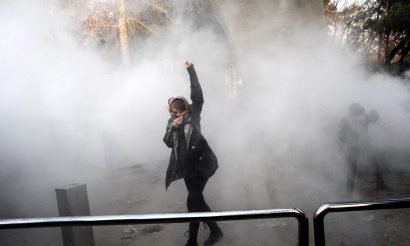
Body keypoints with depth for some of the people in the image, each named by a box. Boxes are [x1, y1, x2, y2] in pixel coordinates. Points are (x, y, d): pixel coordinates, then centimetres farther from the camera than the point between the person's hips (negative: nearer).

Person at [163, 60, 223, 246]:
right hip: (186, 165, 6)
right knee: (197, 199, 12)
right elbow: (168, 143, 3)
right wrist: (174, 127, -13)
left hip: (201, 162, -6)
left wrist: (191, 70, -18)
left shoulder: (193, 114, -2)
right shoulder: (171, 122, 11)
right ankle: (215, 231, 30)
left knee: (193, 201, -7)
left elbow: (197, 94, -15)